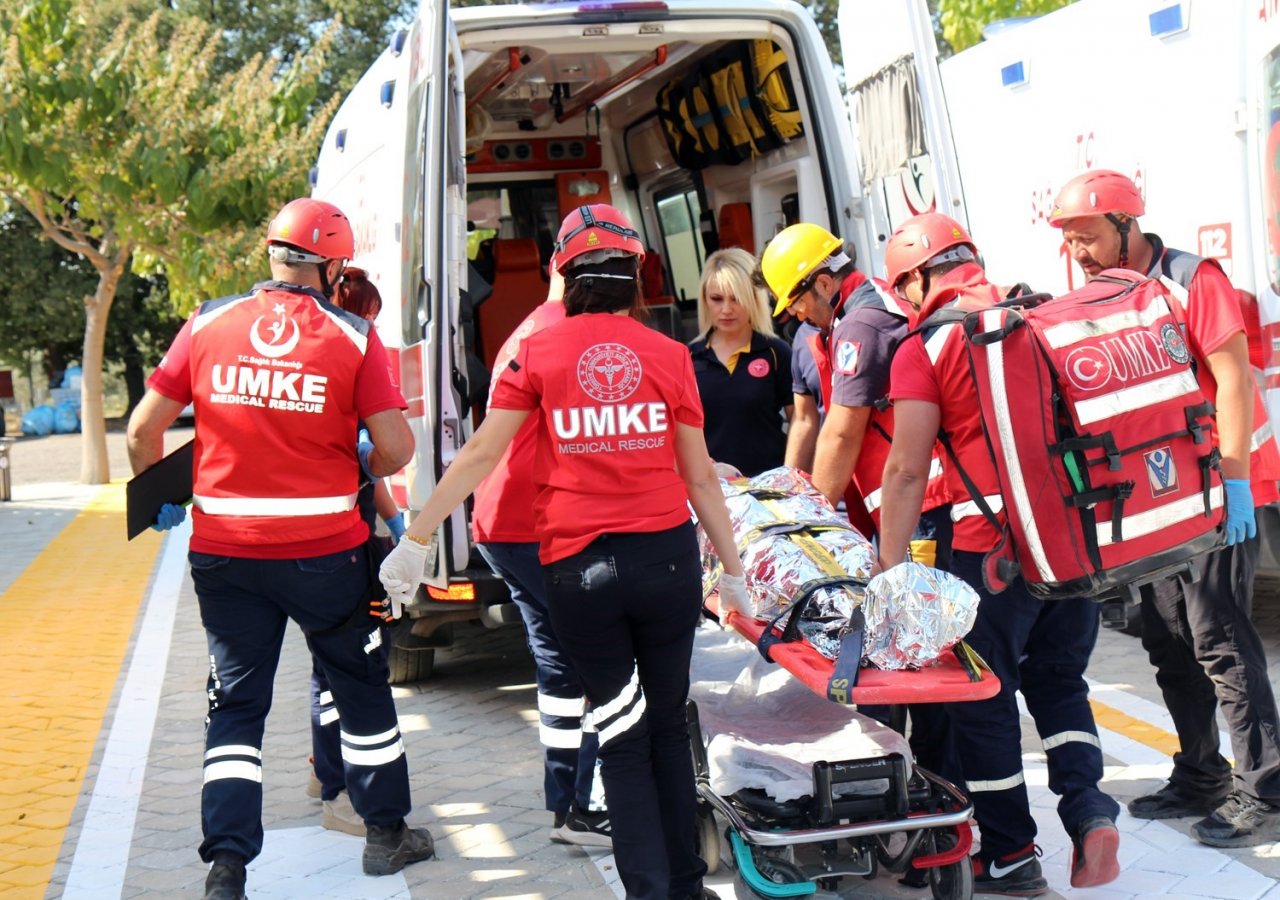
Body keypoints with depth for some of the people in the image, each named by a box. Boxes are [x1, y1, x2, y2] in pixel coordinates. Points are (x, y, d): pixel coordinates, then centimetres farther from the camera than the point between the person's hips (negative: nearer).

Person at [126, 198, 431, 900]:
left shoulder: (209, 323, 0)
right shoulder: (352, 336, -6)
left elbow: (143, 429, 1)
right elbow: (395, 449, -9)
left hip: (225, 551, 2)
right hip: (327, 550, -1)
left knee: (236, 704, 11)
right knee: (361, 689, 17)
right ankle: (386, 833, 29)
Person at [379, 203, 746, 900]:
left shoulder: (539, 352, 1)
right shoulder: (669, 355, 4)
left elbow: (480, 455, -1)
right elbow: (699, 476, 7)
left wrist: (415, 540, 5)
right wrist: (732, 567, 16)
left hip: (578, 567, -1)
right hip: (667, 557, 1)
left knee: (623, 739, 9)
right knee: (668, 725, 16)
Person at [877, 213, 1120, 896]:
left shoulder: (924, 348, -4)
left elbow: (907, 471, -8)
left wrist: (890, 570, -4)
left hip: (993, 541, -5)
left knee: (984, 696, 9)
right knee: (1059, 680, 21)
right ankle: (1088, 807, 3)